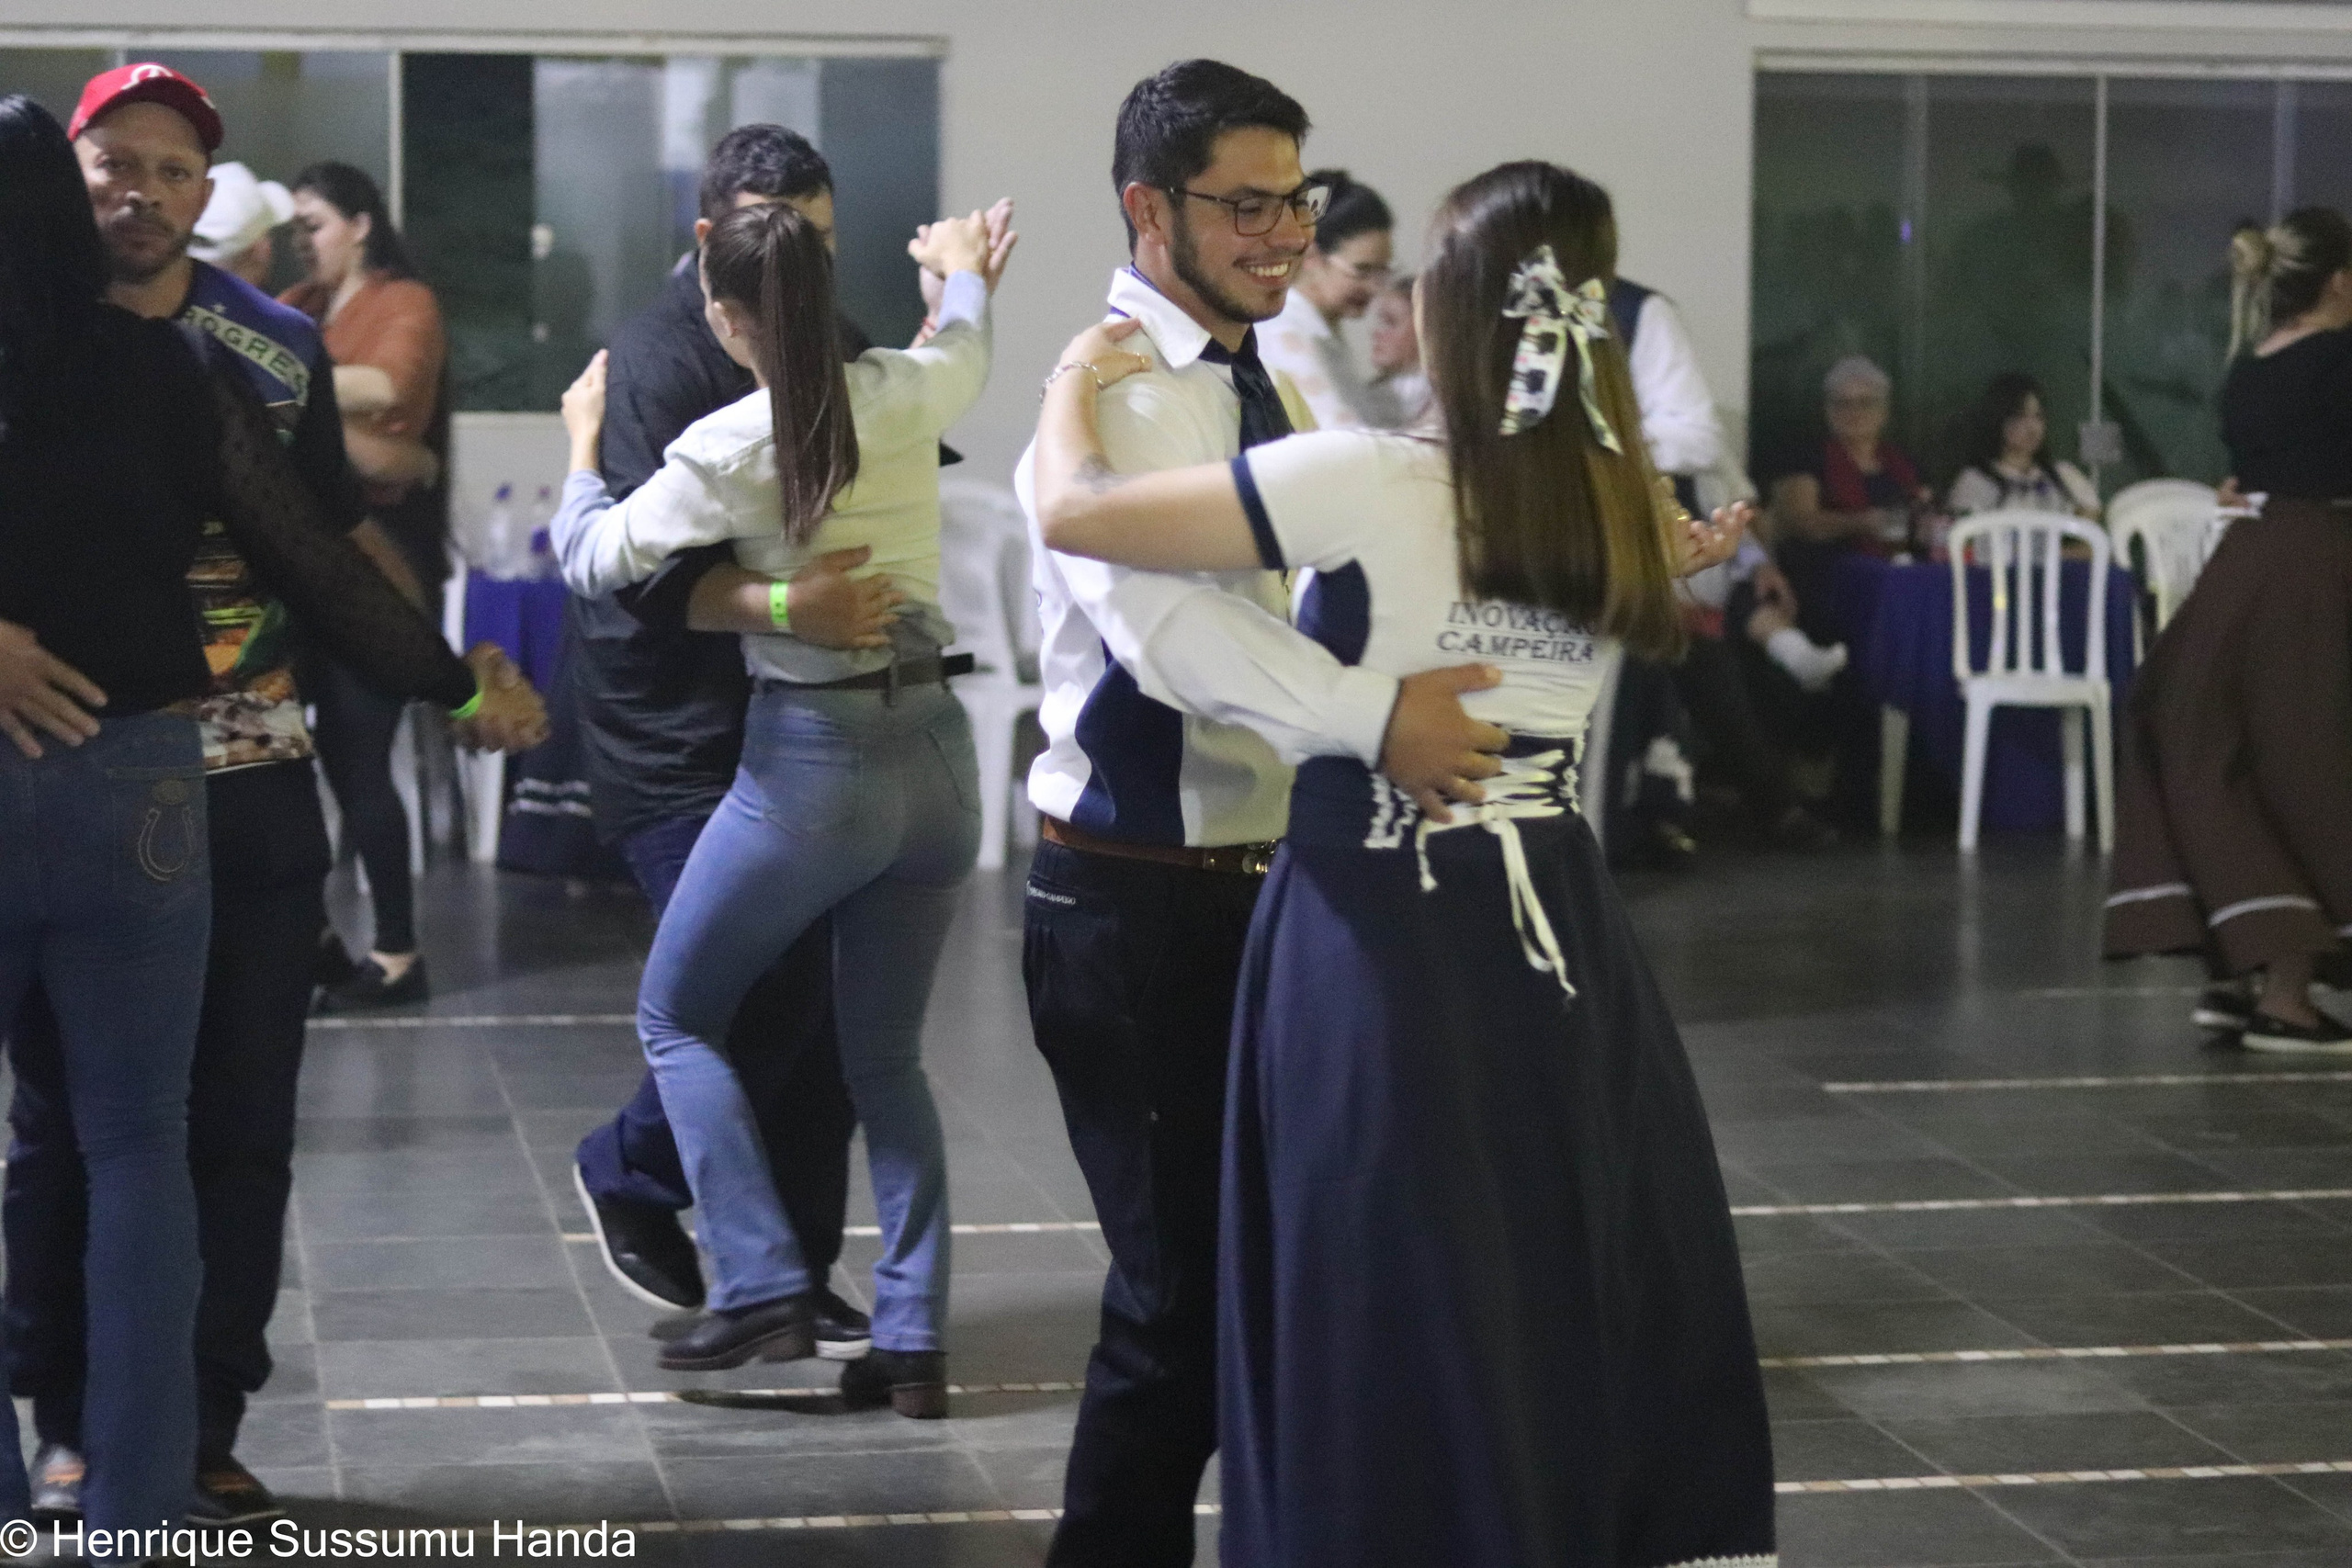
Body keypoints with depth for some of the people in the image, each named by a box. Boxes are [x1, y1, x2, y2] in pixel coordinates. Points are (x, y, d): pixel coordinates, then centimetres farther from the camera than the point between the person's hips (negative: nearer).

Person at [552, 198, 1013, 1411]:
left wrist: (582, 442, 18)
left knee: (675, 1017, 14)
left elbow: (591, 559, 0)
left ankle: (762, 1286, 3)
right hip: (934, 752, 5)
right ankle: (911, 1340, 7)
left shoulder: (728, 449, -14)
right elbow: (966, 349, 25)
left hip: (809, 761, -5)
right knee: (885, 1059, 15)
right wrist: (964, 270, 47)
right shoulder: (908, 392, -1)